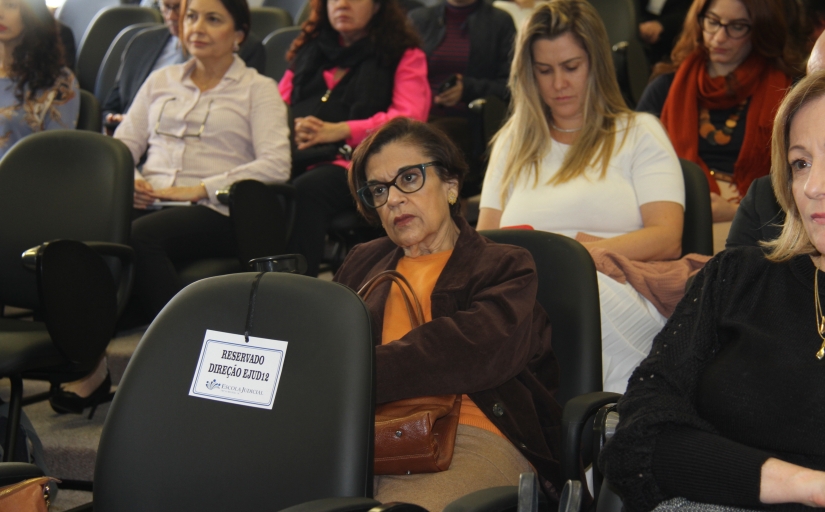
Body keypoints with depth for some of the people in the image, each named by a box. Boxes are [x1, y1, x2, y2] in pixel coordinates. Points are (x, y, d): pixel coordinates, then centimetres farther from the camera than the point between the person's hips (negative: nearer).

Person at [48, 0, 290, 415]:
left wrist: (197, 189, -12)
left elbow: (276, 165, -5)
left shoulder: (258, 89, 10)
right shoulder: (163, 80, 25)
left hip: (213, 211, -4)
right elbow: (122, 144, 21)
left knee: (139, 236, -36)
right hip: (149, 201, 4)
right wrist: (126, 179, -3)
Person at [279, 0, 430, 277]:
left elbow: (410, 117, 0)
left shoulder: (405, 56, 17)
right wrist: (292, 128, -2)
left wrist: (339, 130, -12)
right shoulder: (309, 51, 31)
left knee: (304, 192, -38)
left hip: (356, 161, -4)